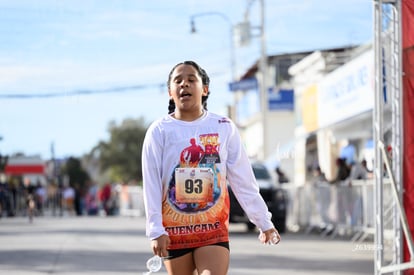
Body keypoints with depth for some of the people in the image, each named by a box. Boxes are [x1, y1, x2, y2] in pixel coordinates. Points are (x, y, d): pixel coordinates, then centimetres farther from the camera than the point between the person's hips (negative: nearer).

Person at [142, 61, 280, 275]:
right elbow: (151, 184, -2)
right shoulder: (160, 130, 0)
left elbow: (244, 181, 6)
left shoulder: (224, 127, 3)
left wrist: (264, 222, 6)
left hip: (214, 230, 0)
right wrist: (156, 230, -9)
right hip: (174, 231, 0)